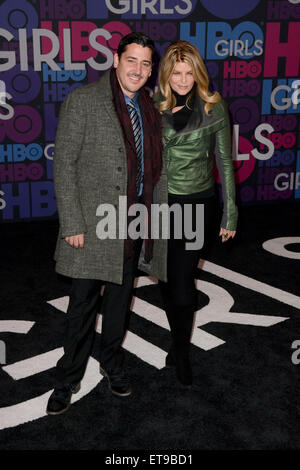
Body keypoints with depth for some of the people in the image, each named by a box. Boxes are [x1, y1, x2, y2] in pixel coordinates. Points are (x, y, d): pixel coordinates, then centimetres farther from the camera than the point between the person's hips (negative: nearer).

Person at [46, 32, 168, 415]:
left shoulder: (149, 108, 8)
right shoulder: (83, 100, -10)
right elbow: (64, 164, -12)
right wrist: (72, 224, -16)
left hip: (136, 221, 5)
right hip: (95, 223, -5)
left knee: (120, 297, 18)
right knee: (83, 304, 3)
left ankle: (112, 363, 38)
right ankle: (68, 379, 22)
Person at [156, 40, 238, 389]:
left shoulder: (213, 108, -5)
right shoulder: (153, 107, 0)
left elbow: (224, 162, -1)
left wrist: (230, 213, -1)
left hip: (196, 203, -2)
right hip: (159, 203, 3)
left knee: (182, 283, -3)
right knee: (167, 281, 11)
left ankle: (181, 354, 17)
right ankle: (179, 344, 33)